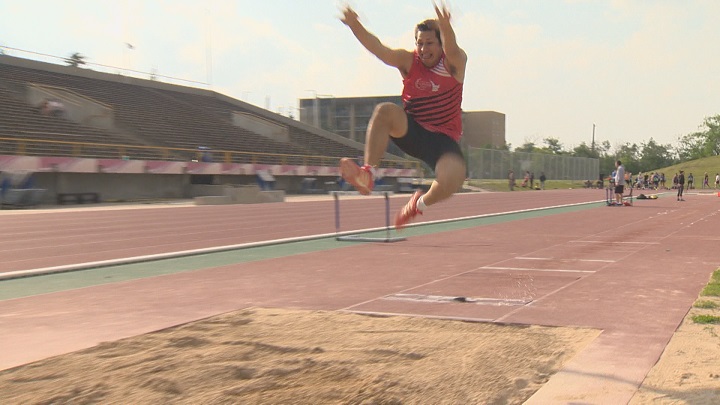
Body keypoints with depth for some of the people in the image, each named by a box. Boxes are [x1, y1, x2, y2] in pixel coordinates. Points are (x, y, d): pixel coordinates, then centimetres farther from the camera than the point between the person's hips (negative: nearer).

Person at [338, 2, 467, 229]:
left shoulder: (455, 63, -5)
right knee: (385, 111, -30)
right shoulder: (409, 62, 0)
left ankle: (420, 204, 2)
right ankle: (367, 173, -28)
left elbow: (452, 51, -30)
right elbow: (379, 49, -16)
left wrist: (446, 28, -54)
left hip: (443, 140, -1)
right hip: (411, 132, 2)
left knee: (453, 179, -31)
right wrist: (355, 26, -35)